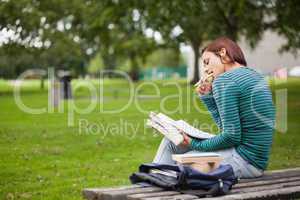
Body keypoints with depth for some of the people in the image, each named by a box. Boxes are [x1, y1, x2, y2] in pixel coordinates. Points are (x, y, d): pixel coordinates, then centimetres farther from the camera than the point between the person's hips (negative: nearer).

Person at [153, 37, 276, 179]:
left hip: (246, 161, -9)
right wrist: (207, 97, 13)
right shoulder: (254, 75, 14)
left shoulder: (224, 80, -14)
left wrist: (196, 144, -7)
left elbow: (231, 136, -18)